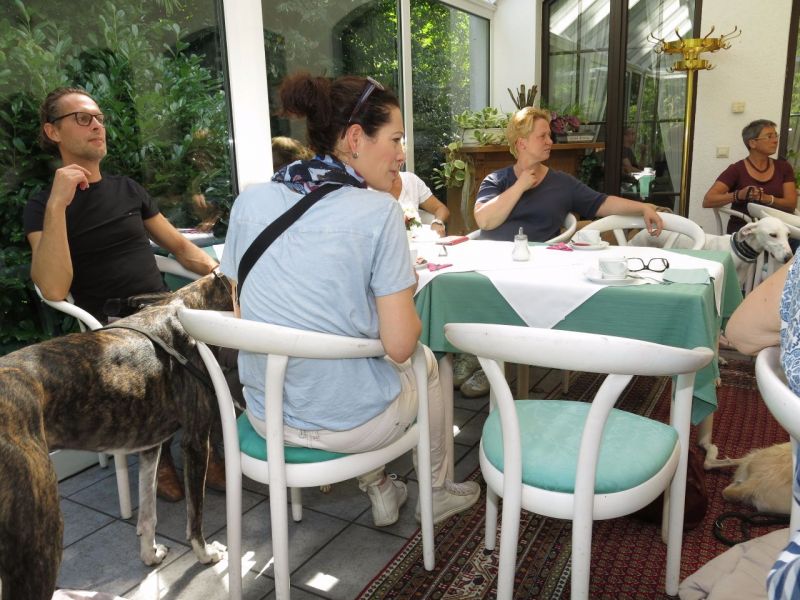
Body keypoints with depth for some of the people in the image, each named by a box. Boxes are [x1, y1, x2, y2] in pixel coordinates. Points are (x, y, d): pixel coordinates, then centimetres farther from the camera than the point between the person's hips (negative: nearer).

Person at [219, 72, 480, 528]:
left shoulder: (249, 202, -4)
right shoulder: (379, 211, -18)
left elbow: (242, 314, 4)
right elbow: (400, 345, -18)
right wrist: (407, 293, 1)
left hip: (266, 416, 5)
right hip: (353, 424, -4)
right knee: (426, 362, 28)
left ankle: (379, 489, 39)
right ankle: (438, 492, 44)